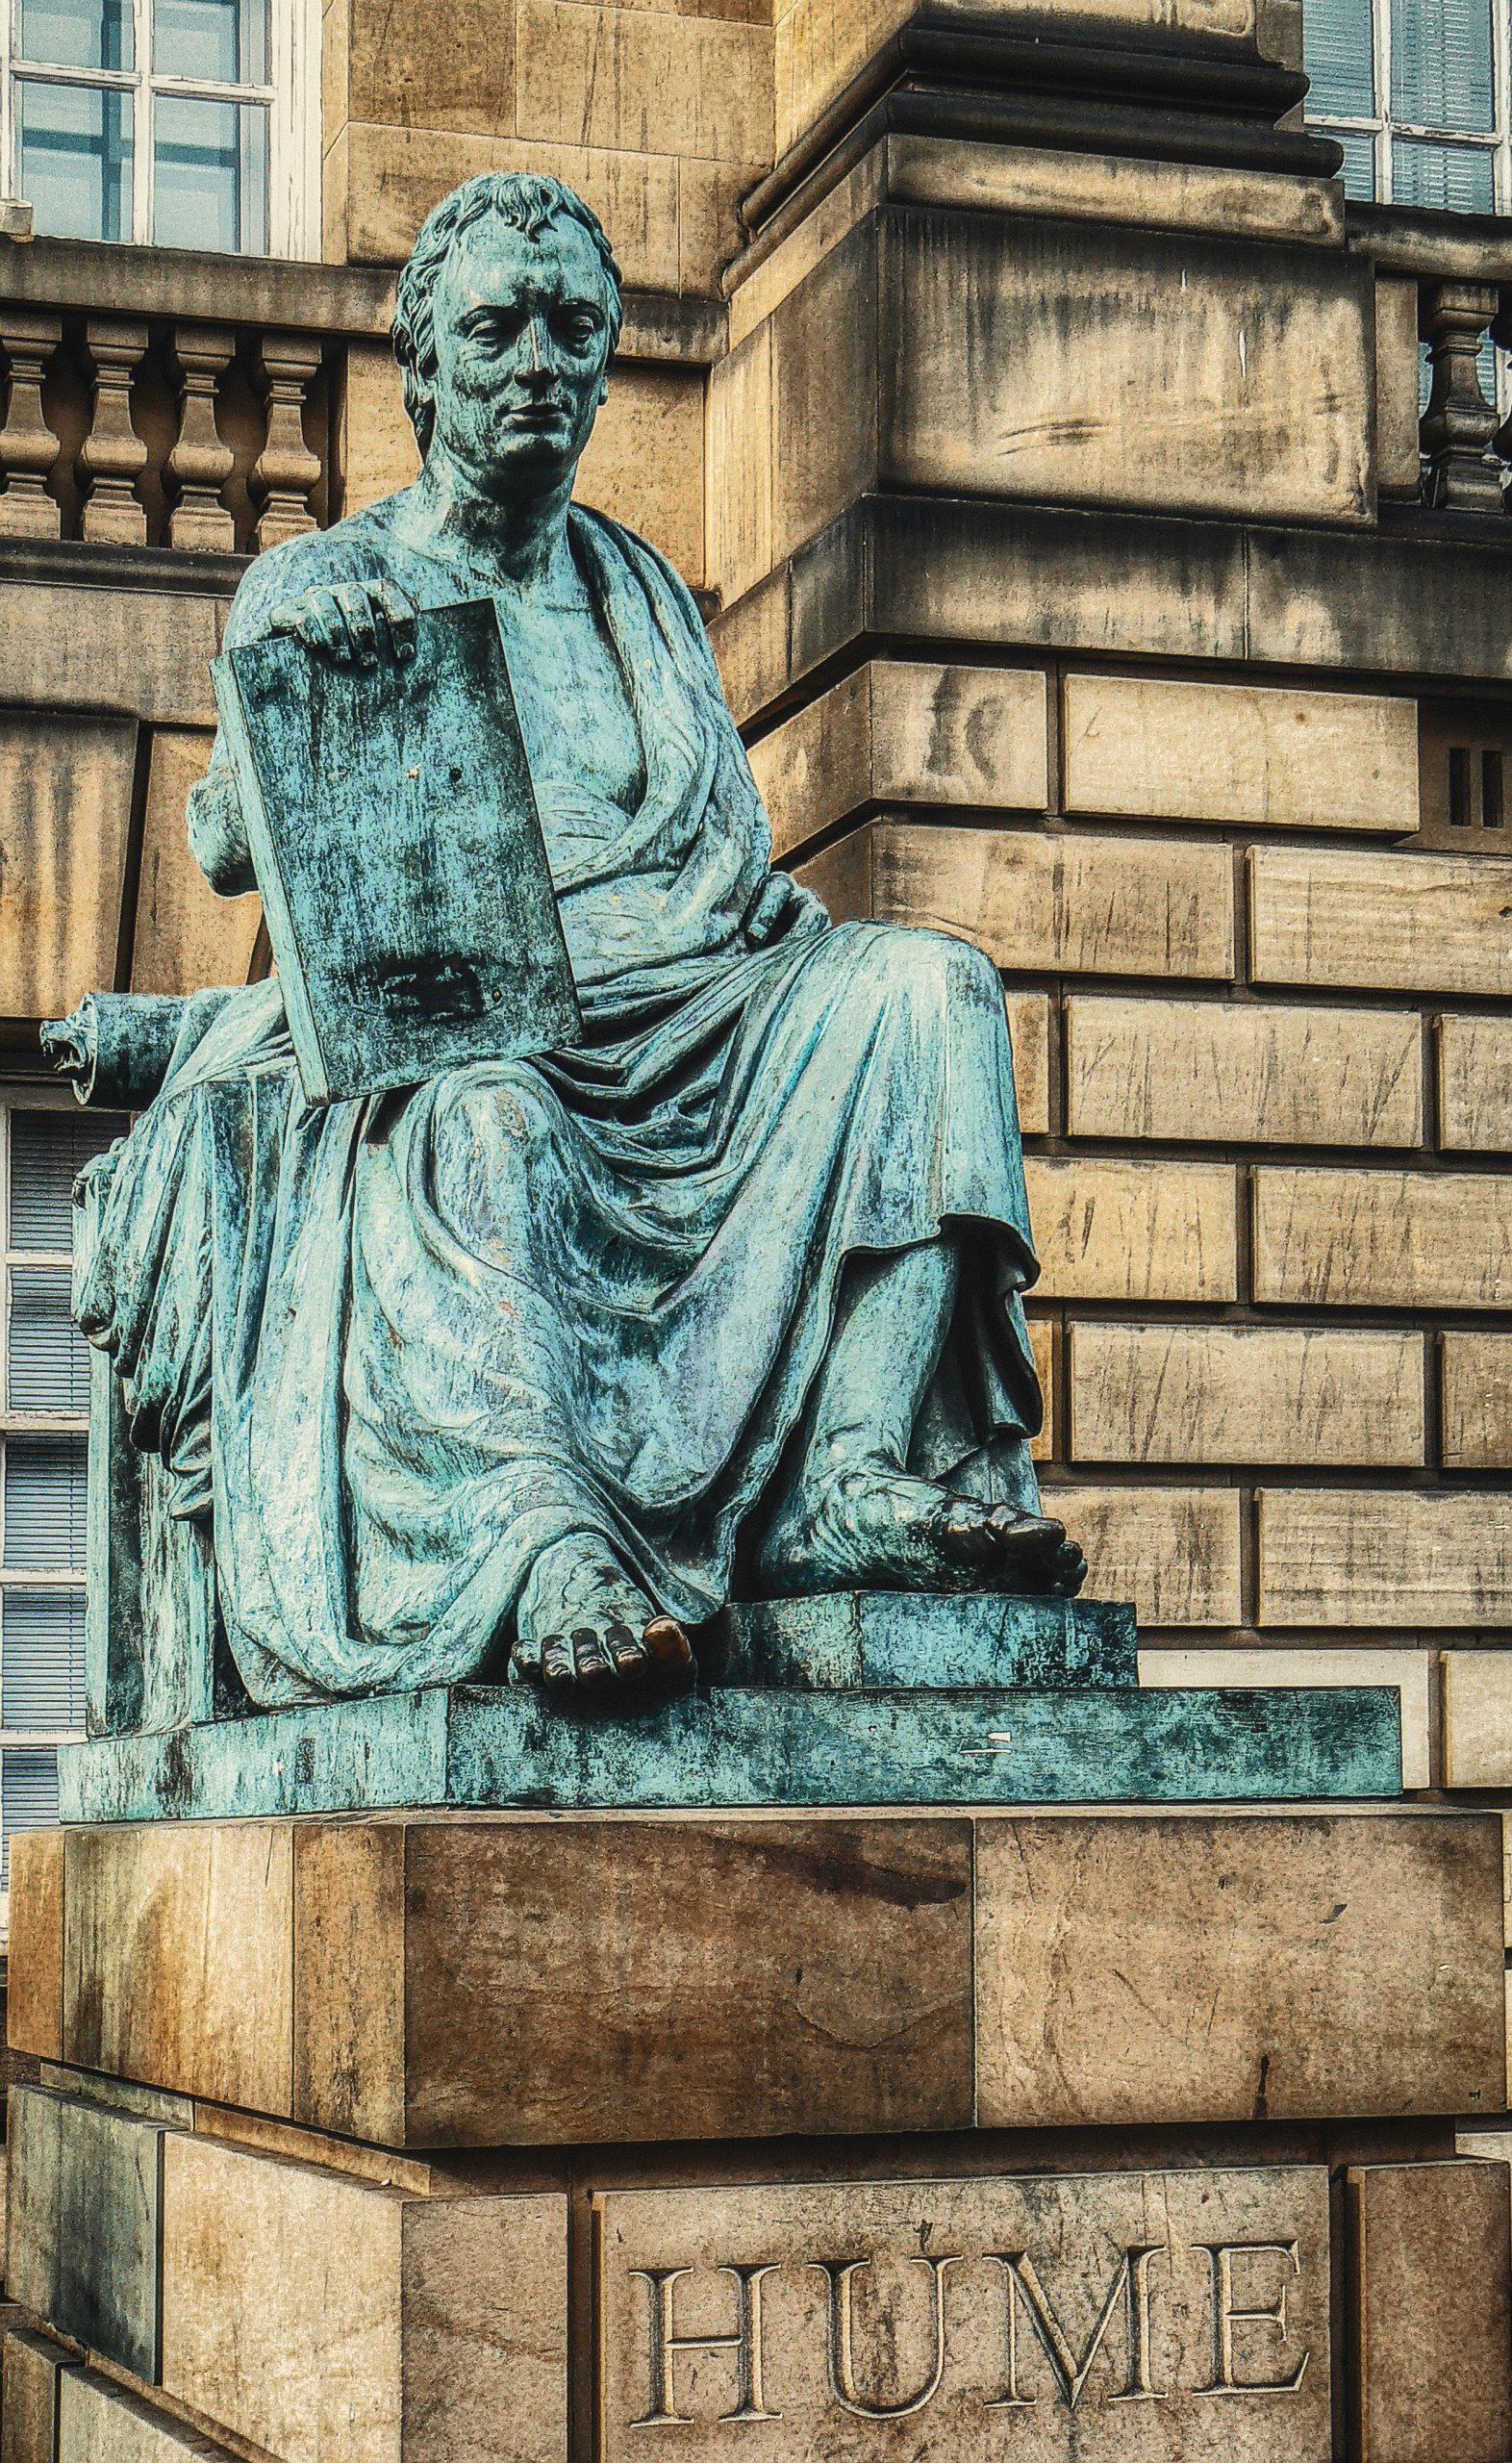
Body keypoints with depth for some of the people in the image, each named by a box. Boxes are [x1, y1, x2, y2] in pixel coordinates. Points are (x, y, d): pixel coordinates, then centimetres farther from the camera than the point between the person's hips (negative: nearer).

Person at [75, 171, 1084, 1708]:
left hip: (671, 1015, 5)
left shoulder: (638, 589, 23)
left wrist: (764, 916, -4)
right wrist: (289, 654, -26)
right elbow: (224, 850, -7)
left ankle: (856, 1479, -33)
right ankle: (541, 1544, -56)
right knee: (487, 1123, -40)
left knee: (927, 986, -20)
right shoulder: (319, 584, 9)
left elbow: (730, 849, 21)